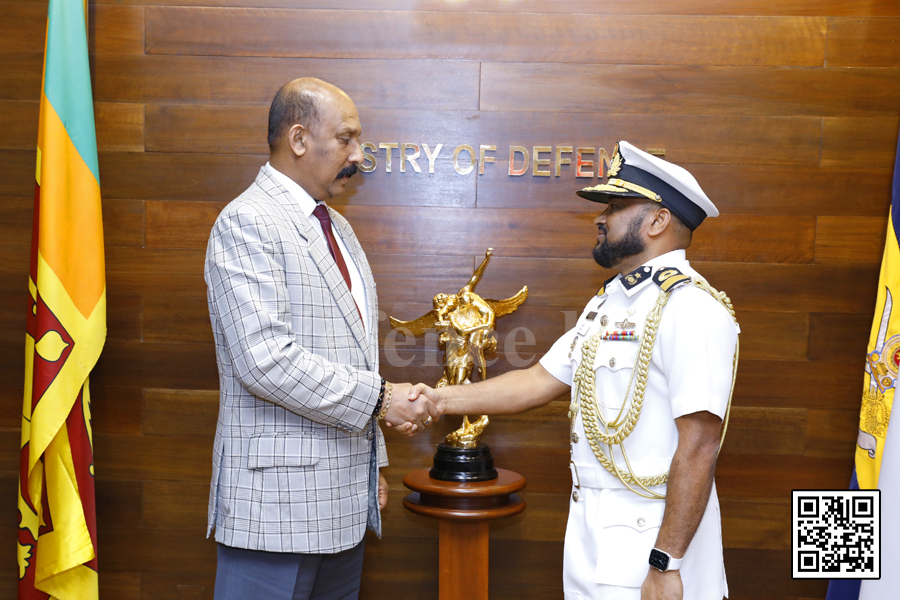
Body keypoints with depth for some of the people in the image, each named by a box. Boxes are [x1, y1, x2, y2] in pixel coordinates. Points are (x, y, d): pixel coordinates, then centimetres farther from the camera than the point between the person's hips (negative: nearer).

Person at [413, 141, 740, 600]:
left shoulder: (692, 310, -18)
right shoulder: (606, 303, 11)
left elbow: (698, 447, -22)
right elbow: (541, 381, 11)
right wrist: (441, 400, 5)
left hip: (651, 540, -8)